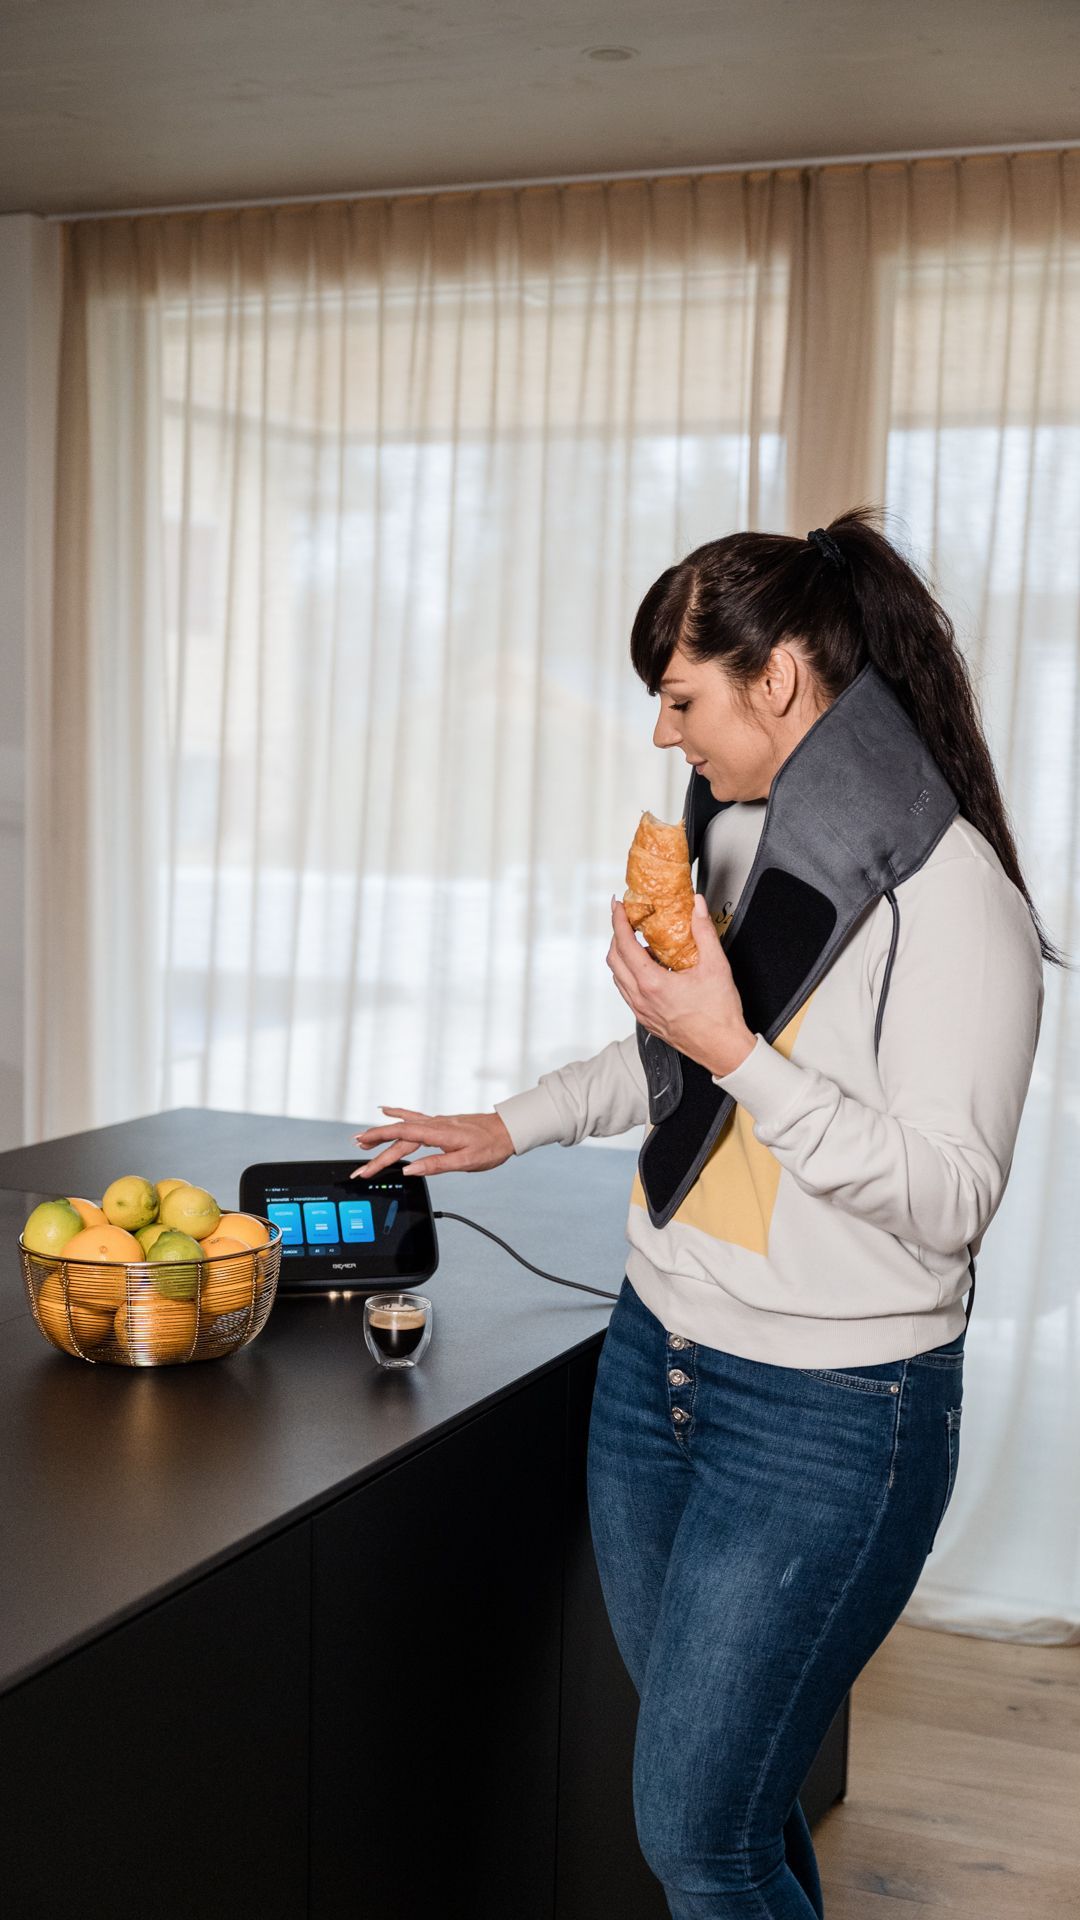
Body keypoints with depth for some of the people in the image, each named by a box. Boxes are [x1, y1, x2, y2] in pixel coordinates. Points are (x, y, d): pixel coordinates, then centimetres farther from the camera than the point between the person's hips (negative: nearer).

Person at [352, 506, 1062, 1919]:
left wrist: (736, 1053, -26)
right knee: (720, 1774, 16)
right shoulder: (734, 836, 7)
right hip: (657, 1362, 7)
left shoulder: (950, 892, -17)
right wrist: (513, 1125, 26)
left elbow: (951, 1201, -21)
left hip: (829, 1418, -7)